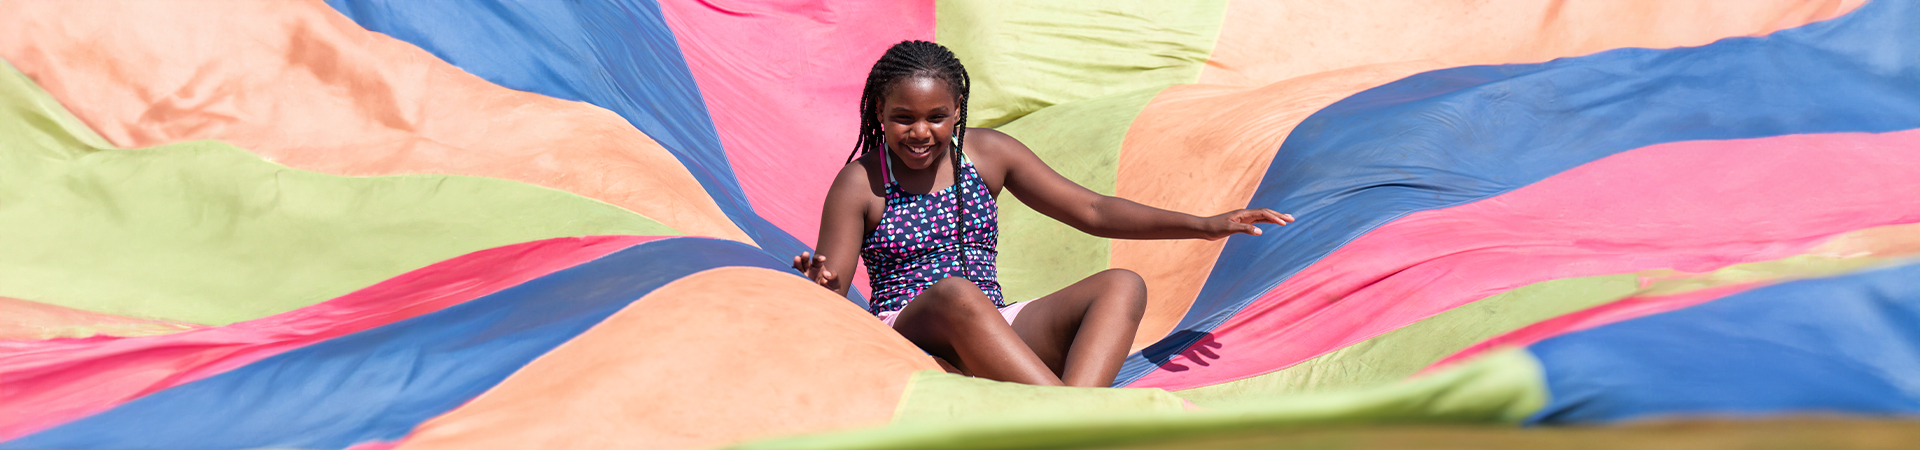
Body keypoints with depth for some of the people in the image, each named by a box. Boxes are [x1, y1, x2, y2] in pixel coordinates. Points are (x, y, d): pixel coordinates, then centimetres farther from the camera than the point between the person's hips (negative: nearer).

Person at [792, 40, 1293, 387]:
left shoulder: (987, 152, 9)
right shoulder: (859, 184, 0)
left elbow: (1092, 211, 9)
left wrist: (1203, 225, 0)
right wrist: (823, 285, -30)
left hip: (994, 338, 4)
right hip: (905, 338, -4)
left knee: (1122, 286, -19)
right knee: (956, 293, -38)